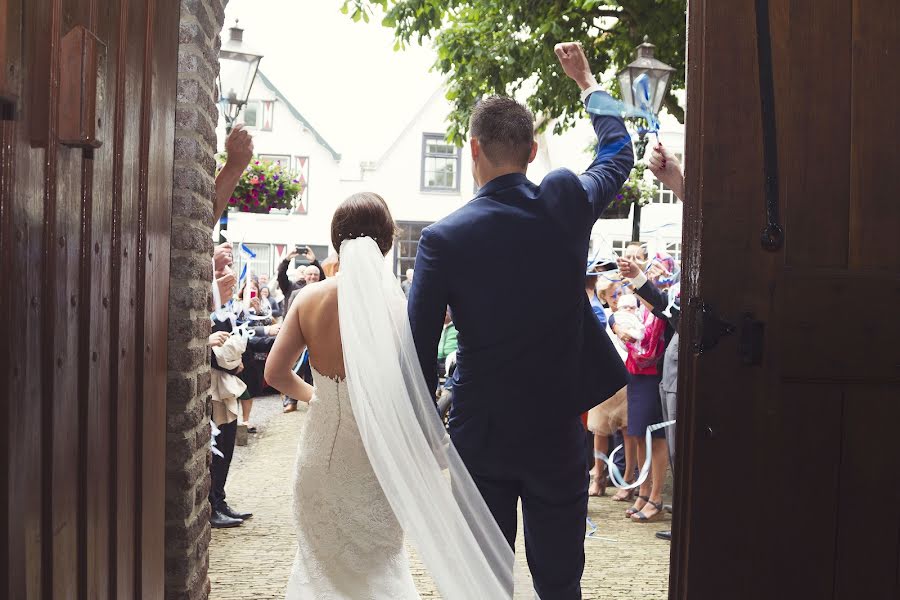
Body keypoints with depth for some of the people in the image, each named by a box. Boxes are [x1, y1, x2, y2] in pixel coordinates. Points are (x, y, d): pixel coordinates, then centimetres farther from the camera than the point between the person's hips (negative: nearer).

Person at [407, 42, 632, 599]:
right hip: (559, 433, 1)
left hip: (481, 437, -1)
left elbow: (419, 350, -10)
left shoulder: (443, 238, -12)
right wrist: (586, 79, 30)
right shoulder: (568, 203, -6)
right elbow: (619, 151, 16)